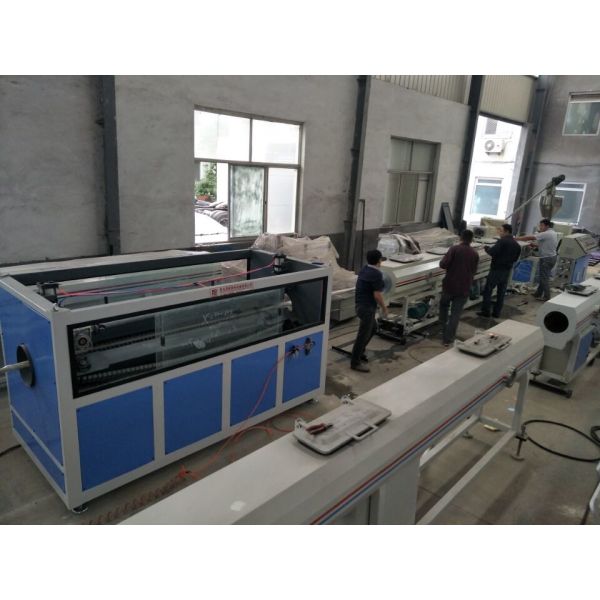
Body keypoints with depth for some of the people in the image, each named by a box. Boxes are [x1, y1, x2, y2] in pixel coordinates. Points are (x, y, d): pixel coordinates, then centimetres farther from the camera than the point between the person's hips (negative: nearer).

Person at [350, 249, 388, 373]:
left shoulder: (364, 269, 7)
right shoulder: (376, 274, -20)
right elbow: (377, 295, -21)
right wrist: (384, 307, -7)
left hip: (361, 304, 10)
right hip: (367, 307, -10)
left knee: (372, 328, 25)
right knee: (363, 334, -1)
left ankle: (359, 352, 34)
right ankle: (355, 362, 7)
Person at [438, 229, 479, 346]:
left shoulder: (455, 249, -9)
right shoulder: (475, 254, 2)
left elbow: (443, 264, -17)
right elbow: (473, 272, 10)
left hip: (449, 285, -2)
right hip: (464, 288, 2)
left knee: (444, 305, 25)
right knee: (455, 313, 5)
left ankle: (443, 327, 29)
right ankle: (448, 338, 5)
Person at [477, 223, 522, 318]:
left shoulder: (502, 241, -15)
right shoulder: (517, 244, 10)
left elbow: (492, 252, -22)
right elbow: (515, 258, 17)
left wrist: (487, 248, -4)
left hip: (497, 269, -7)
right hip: (507, 271, 7)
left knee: (487, 290, 1)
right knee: (501, 292, 11)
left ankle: (485, 311, 2)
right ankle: (496, 312, 14)